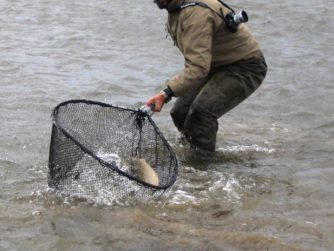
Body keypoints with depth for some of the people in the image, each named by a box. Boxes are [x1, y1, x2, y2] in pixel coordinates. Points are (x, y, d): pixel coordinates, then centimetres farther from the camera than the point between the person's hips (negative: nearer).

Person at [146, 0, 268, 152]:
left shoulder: (197, 12, -31)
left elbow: (198, 67, -39)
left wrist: (166, 94, -45)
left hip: (245, 67, -10)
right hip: (217, 65, 10)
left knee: (201, 112, -26)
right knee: (180, 113, 5)